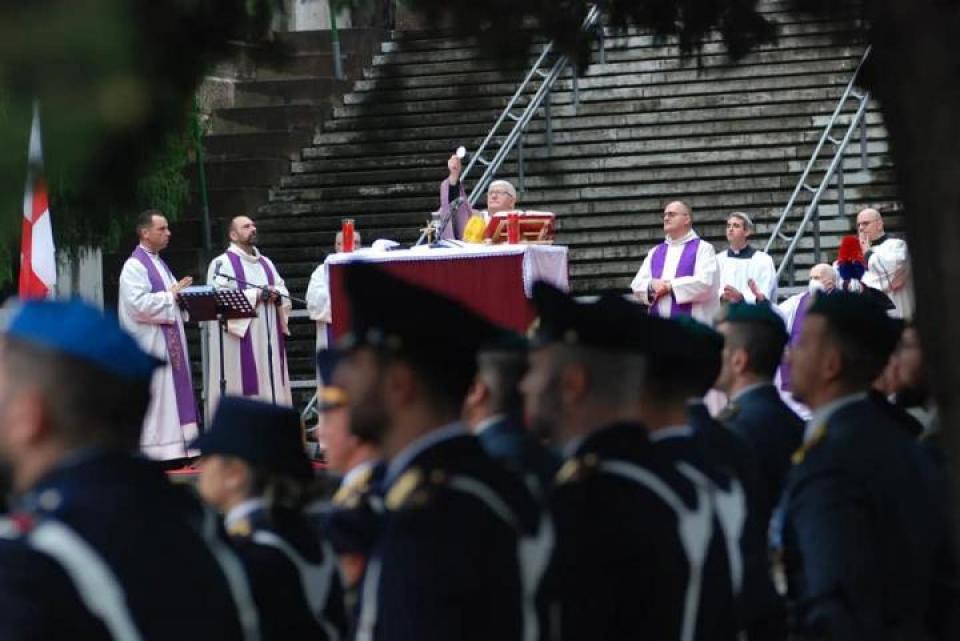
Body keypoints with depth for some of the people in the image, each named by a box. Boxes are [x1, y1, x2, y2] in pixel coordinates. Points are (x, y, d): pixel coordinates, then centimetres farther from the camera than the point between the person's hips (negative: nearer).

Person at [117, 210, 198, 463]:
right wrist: (171, 295, -15)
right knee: (154, 395, -9)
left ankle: (173, 449, 9)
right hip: (150, 345, -9)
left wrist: (180, 293, 4)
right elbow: (138, 303, -22)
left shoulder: (159, 264, 18)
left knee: (171, 392, 7)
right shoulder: (134, 266, -11)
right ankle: (154, 450, -8)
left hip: (169, 342, 9)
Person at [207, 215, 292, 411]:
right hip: (239, 340, -6)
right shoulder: (221, 263, -2)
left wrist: (276, 295, -8)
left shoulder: (266, 263, 20)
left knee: (270, 387, 5)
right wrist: (257, 295, -16)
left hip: (268, 339, 7)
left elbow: (284, 292, 16)